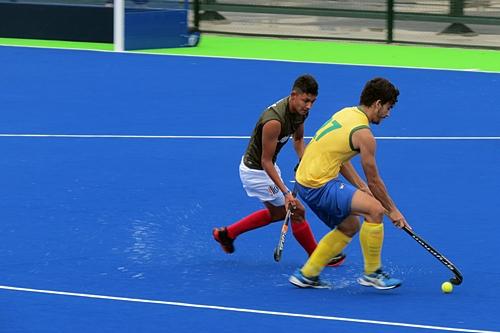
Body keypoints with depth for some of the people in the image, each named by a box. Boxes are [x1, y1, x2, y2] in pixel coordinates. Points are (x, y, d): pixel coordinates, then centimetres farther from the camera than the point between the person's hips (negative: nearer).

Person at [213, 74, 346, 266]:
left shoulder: (300, 110, -7)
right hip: (256, 171, -10)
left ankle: (226, 234, 34)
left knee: (277, 213, 26)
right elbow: (266, 162, -29)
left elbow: (298, 138, 14)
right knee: (297, 212, -4)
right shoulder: (274, 121, -35)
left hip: (267, 168, 10)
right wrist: (286, 193, -33)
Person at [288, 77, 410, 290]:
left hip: (305, 178, 10)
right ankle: (372, 273, -8)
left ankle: (307, 275, 25)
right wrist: (392, 210, 5)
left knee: (349, 226, 20)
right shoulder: (364, 134, -15)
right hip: (318, 185, -10)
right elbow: (374, 181, -7)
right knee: (375, 209, -19)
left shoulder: (346, 113, 11)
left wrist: (360, 187, 17)